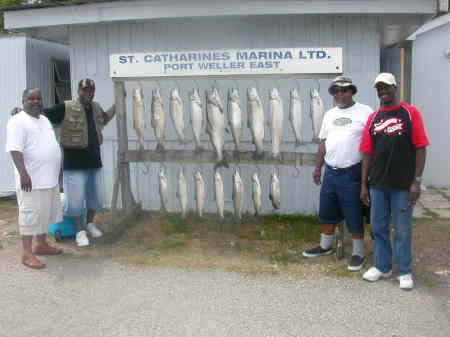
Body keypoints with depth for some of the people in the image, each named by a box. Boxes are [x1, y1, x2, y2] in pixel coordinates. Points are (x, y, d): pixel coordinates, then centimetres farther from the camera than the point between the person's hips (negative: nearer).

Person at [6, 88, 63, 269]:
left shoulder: (44, 120, 16)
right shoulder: (18, 121, -12)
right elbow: (15, 150, -20)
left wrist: (56, 171, 23)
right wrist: (23, 173, -28)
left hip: (49, 178, 9)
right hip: (32, 179, -9)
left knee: (45, 213, 17)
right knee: (30, 215, -4)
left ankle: (42, 244, 30)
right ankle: (27, 253, 3)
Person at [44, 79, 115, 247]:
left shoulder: (96, 107, 8)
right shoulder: (66, 108, -11)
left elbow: (104, 119, 29)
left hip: (94, 162, 6)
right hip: (74, 164, -6)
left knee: (96, 197, 17)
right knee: (76, 200, 2)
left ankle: (90, 224, 38)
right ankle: (80, 231, 19)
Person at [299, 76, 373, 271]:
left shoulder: (364, 112, -6)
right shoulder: (329, 114, 13)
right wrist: (318, 167, 16)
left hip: (352, 174, -6)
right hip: (330, 172, 6)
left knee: (354, 216, 2)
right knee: (327, 213, 16)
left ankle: (358, 253, 16)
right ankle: (325, 246, 33)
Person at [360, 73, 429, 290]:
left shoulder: (410, 113, -2)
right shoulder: (373, 118, 9)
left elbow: (420, 148, -5)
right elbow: (367, 153, 9)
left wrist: (417, 181, -10)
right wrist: (364, 184, 7)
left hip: (403, 185, -4)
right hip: (377, 184, 4)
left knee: (402, 230, 5)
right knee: (379, 227, 12)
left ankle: (404, 272, 19)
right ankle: (382, 267, 28)